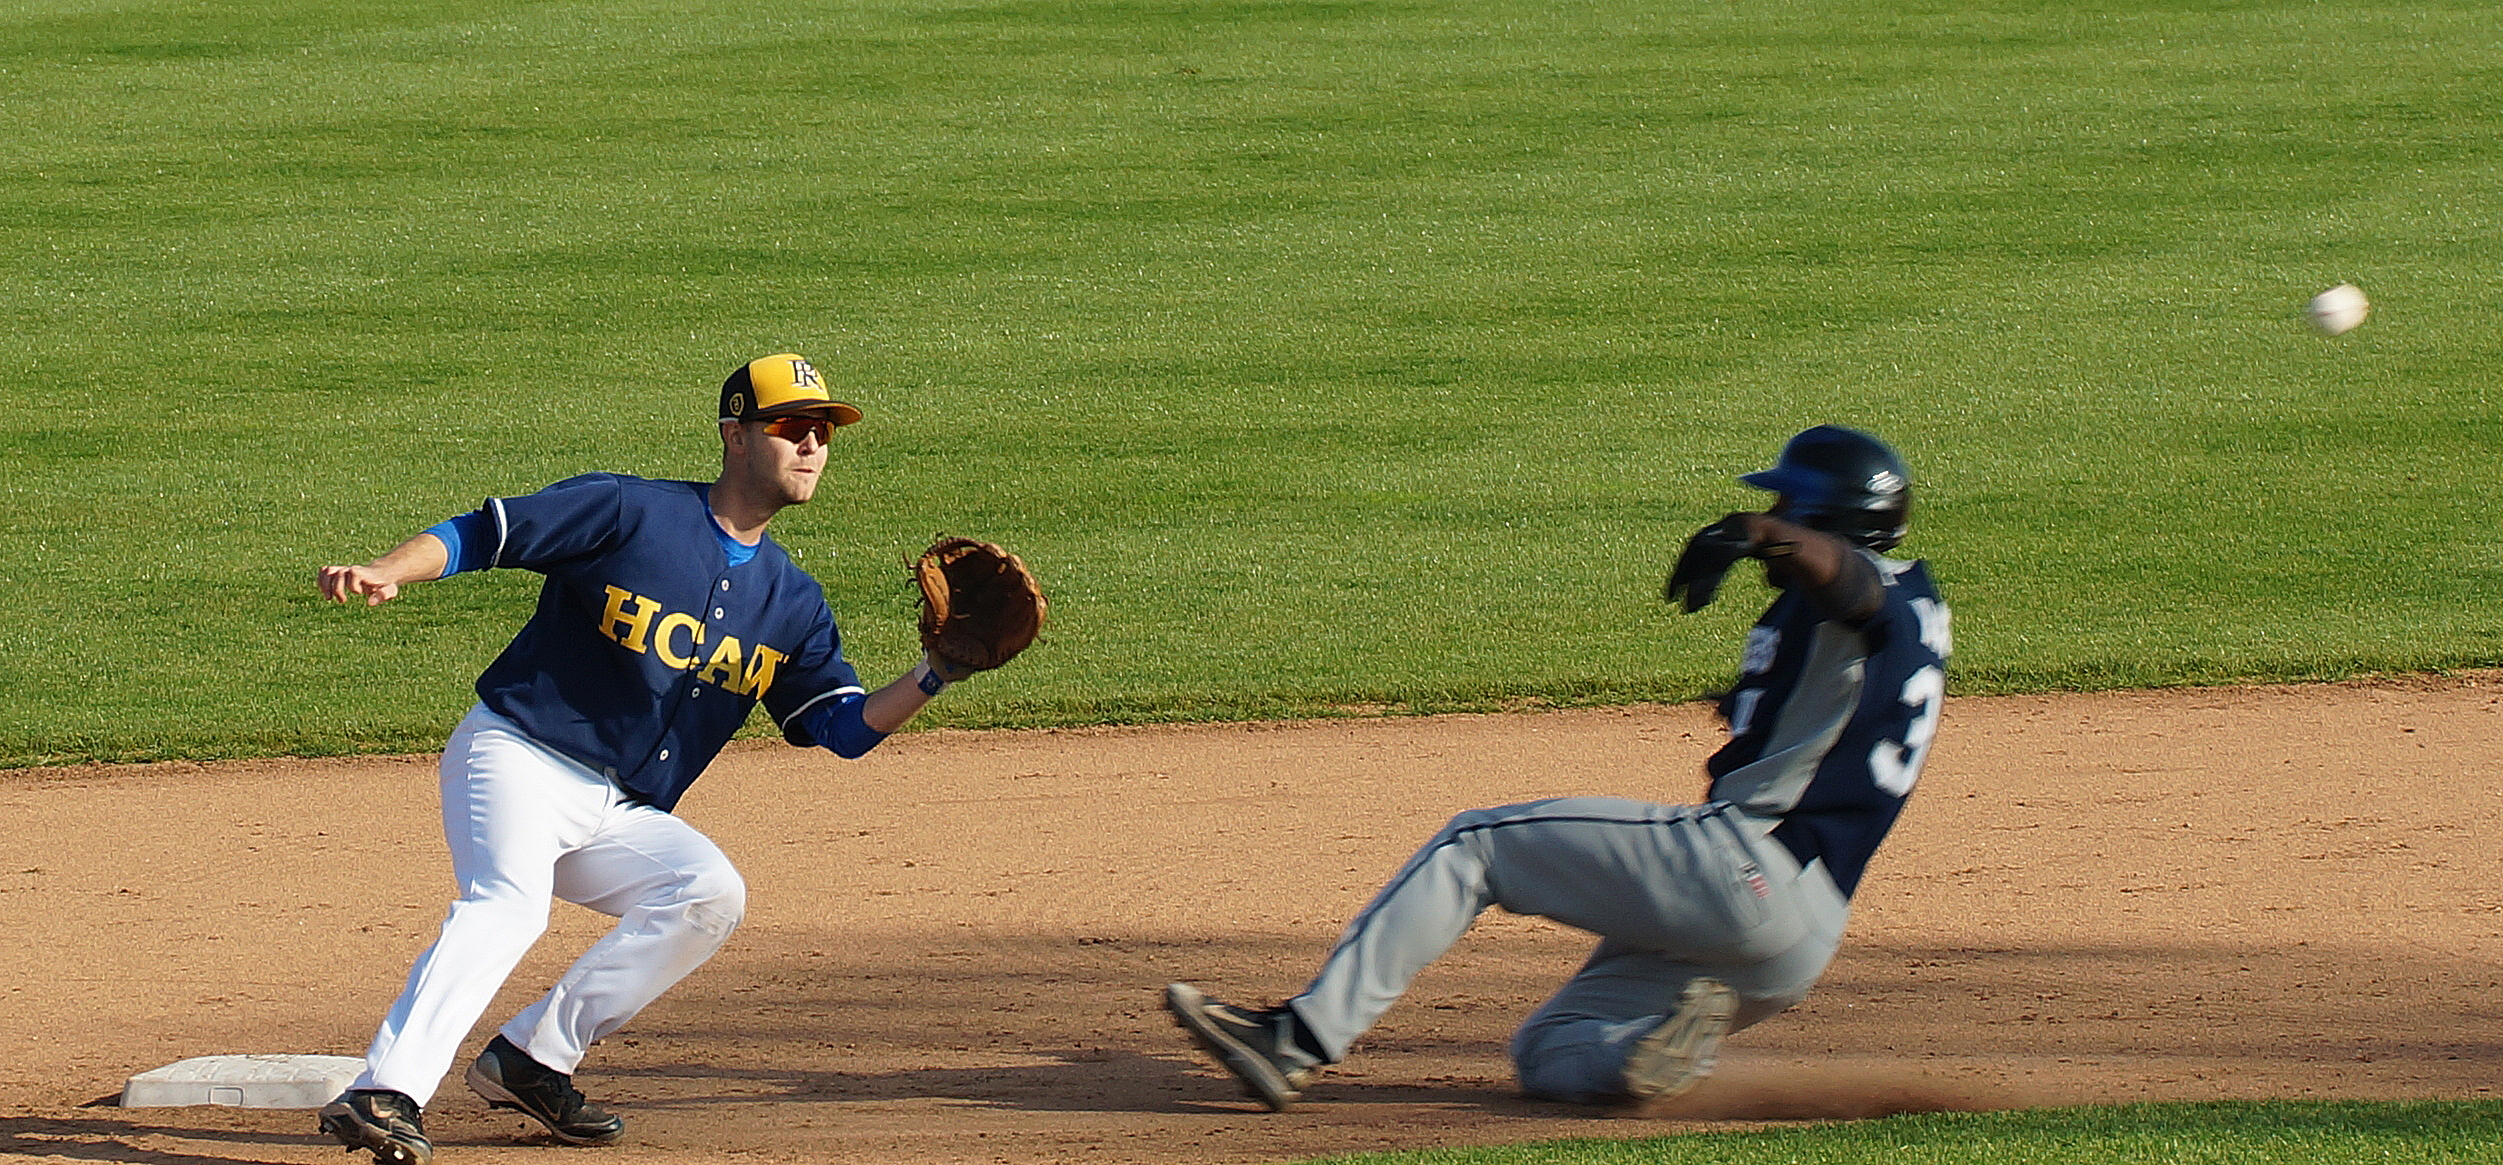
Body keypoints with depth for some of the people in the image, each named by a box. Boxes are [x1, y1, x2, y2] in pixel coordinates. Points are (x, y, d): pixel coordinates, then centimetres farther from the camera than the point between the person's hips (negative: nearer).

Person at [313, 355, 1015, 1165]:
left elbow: (846, 726, 9)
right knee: (507, 906, -31)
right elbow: (476, 535, -7)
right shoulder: (630, 513, -7)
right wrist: (386, 573, -25)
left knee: (710, 893, -16)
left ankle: (530, 1060, -9)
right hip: (515, 759, -6)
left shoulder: (791, 602, 12)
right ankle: (382, 1095, -47)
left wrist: (933, 677, -8)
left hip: (621, 818, 6)